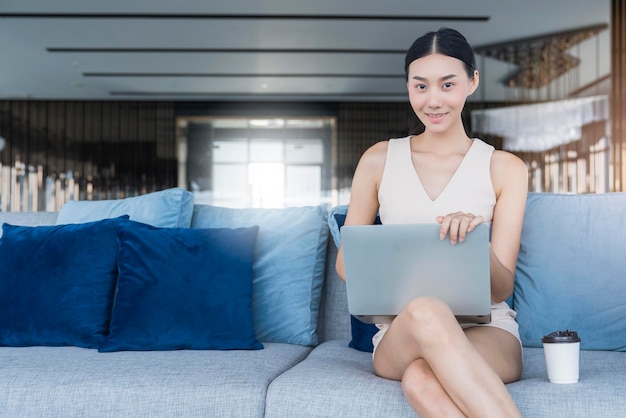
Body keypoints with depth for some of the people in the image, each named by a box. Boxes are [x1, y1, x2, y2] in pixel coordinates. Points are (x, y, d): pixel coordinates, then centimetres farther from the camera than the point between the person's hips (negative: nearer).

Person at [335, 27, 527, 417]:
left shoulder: (505, 168, 5)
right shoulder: (379, 160, 9)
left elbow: (502, 289, 0)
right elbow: (346, 259, 13)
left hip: (487, 331, -1)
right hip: (400, 336, 2)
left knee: (421, 380, -39)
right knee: (424, 311, -38)